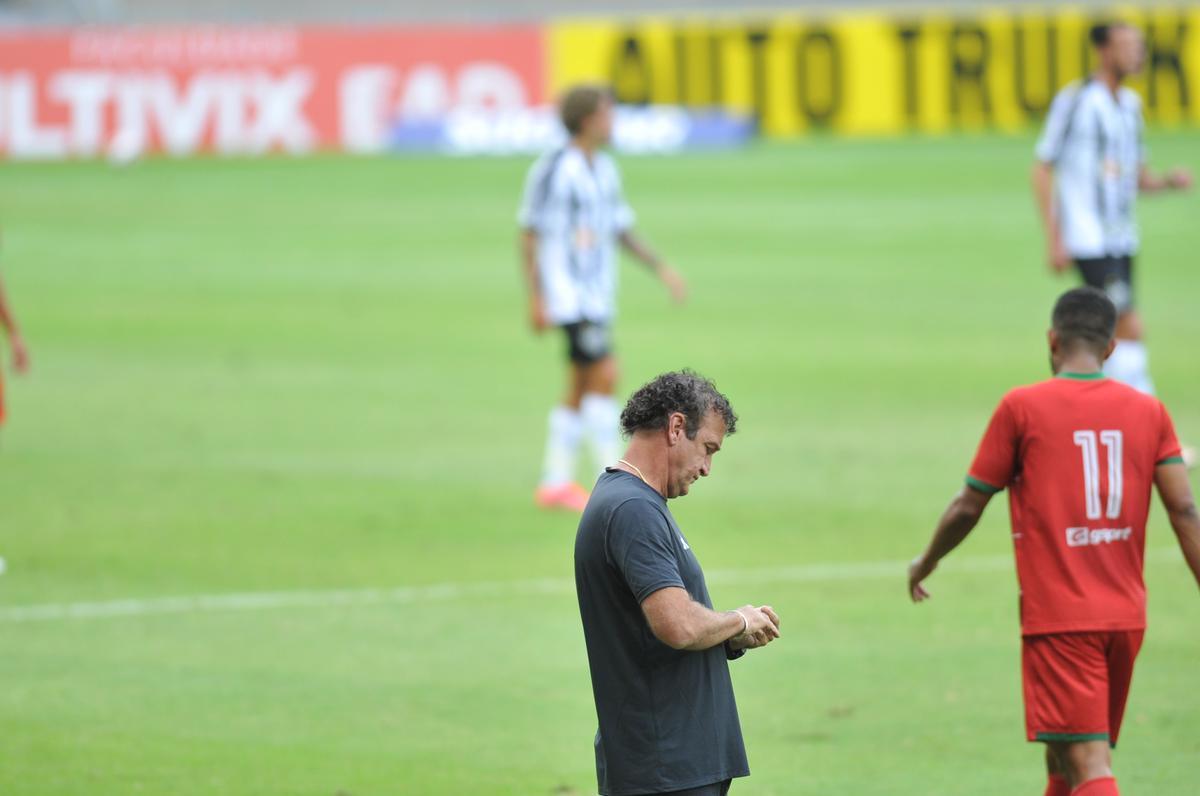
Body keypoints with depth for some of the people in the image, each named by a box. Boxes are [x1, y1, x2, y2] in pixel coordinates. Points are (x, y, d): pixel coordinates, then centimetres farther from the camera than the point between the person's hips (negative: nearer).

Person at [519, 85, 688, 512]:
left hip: (598, 296, 9)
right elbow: (529, 235, -12)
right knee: (604, 376, -14)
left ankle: (555, 483, 13)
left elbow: (621, 230, 21)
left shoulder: (605, 171, 12)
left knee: (581, 389, 8)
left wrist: (662, 268, 11)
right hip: (567, 296, -9)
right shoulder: (554, 169, -13)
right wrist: (536, 299, -16)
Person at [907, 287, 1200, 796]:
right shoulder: (1147, 411, 5)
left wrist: (926, 563, 19)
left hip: (1057, 619, -5)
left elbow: (968, 507, 1)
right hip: (1125, 616, 5)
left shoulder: (1022, 408, -5)